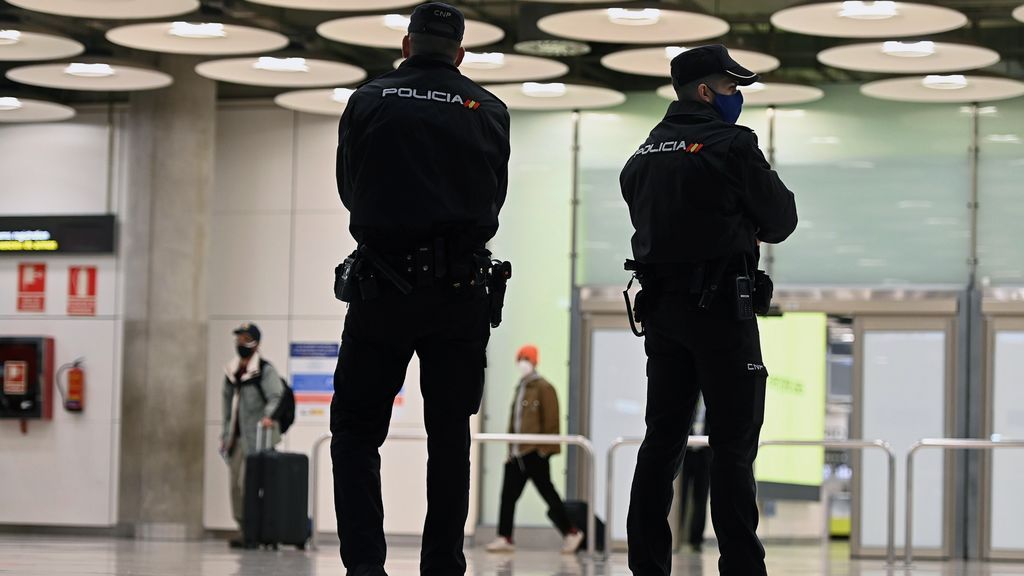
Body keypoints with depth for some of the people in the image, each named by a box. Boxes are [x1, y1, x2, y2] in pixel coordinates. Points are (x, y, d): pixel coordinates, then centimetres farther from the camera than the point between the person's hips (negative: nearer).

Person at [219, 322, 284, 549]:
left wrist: (268, 415, -36)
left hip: (257, 436, -8)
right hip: (237, 435, 8)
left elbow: (276, 397, -17)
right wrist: (226, 433, 20)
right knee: (235, 484, 7)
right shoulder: (231, 371, 17)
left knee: (247, 483, -14)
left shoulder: (265, 370, -6)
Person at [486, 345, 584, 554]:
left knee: (547, 492, -3)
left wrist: (545, 447, -16)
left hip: (535, 451, -8)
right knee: (508, 494, 2)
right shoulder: (520, 388, 17)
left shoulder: (543, 388, -6)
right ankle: (505, 538, 4)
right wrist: (511, 447, 15)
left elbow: (551, 420, -11)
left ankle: (571, 533, 6)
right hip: (518, 451, 8)